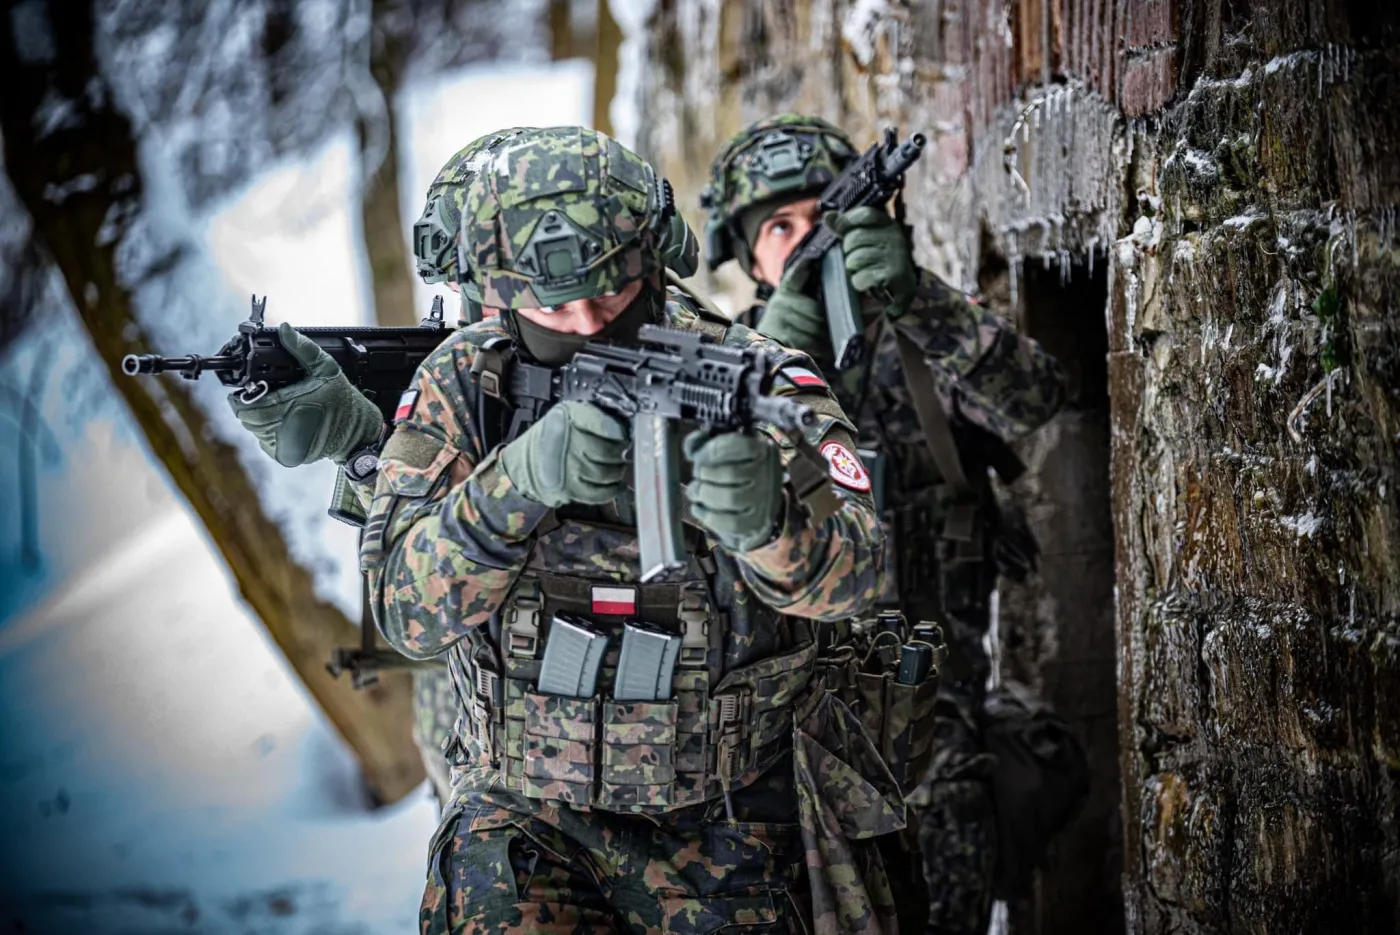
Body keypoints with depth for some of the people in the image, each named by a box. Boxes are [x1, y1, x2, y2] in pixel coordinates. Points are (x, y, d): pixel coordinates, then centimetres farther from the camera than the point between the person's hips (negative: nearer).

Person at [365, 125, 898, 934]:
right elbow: (406, 608, -13)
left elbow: (853, 567, -22)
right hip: (527, 813, 1)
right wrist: (520, 481, -30)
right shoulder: (461, 387, -3)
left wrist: (765, 520, -45)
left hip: (725, 833, 0)